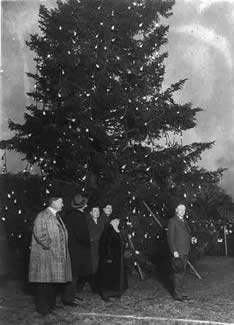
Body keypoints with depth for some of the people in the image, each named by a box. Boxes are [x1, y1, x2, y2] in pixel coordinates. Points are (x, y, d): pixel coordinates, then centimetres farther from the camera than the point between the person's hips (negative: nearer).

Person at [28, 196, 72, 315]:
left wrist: (62, 249, 13)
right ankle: (42, 307, 5)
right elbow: (39, 234, -21)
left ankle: (51, 303, 23)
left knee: (54, 281, 12)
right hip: (45, 255, -9)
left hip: (57, 255, 9)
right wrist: (49, 246, -18)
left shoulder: (56, 216, 17)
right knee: (44, 281, -3)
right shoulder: (42, 216, -12)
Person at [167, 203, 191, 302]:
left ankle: (178, 293, 19)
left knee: (181, 272, 12)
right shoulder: (172, 221, -8)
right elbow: (170, 237, -13)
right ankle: (177, 295, -1)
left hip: (184, 252, 8)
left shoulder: (184, 221, 17)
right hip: (177, 252, -8)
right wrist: (174, 251, -19)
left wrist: (187, 250, 14)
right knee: (178, 273, -7)